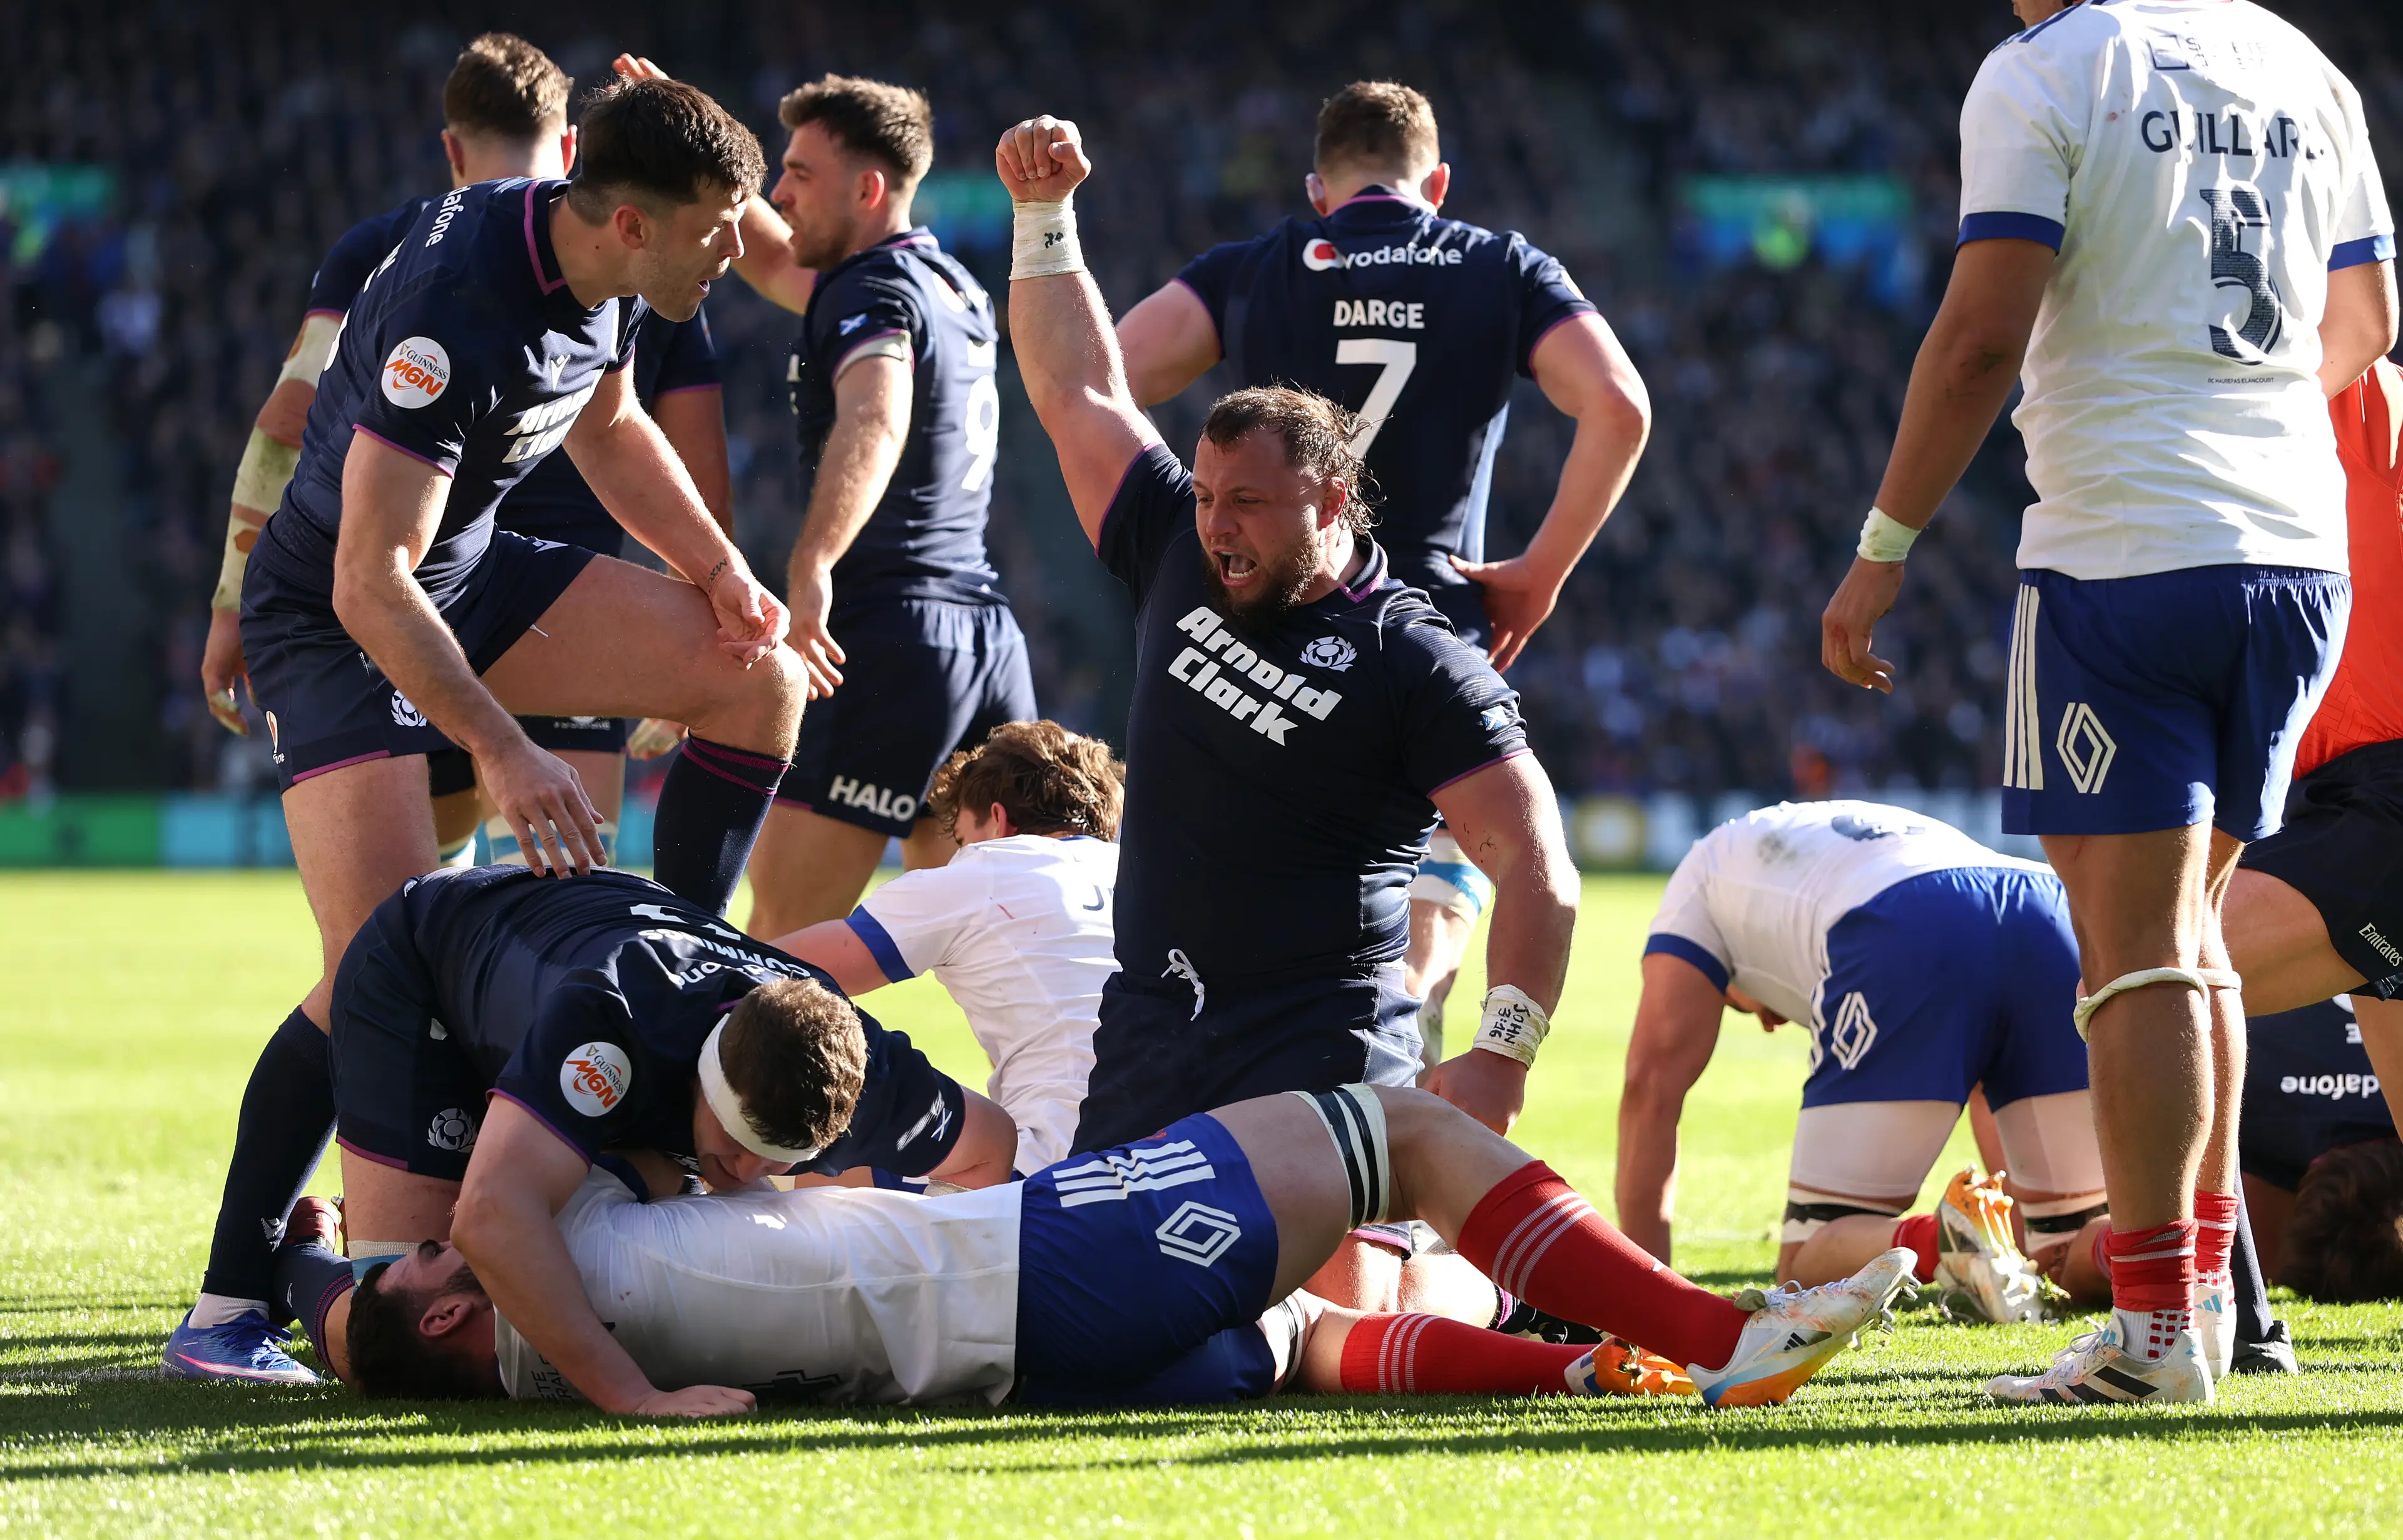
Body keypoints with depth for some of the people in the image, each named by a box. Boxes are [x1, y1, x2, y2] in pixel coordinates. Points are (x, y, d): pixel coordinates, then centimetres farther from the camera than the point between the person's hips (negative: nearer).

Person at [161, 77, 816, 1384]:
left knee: (760, 677, 0)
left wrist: (716, 567, 3)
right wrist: (503, 756, -35)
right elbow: (371, 582, -33)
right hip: (340, 622, -9)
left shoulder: (594, 272, -6)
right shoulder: (453, 311, -33)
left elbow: (607, 428, 17)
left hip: (478, 577, 9)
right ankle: (226, 1309, -13)